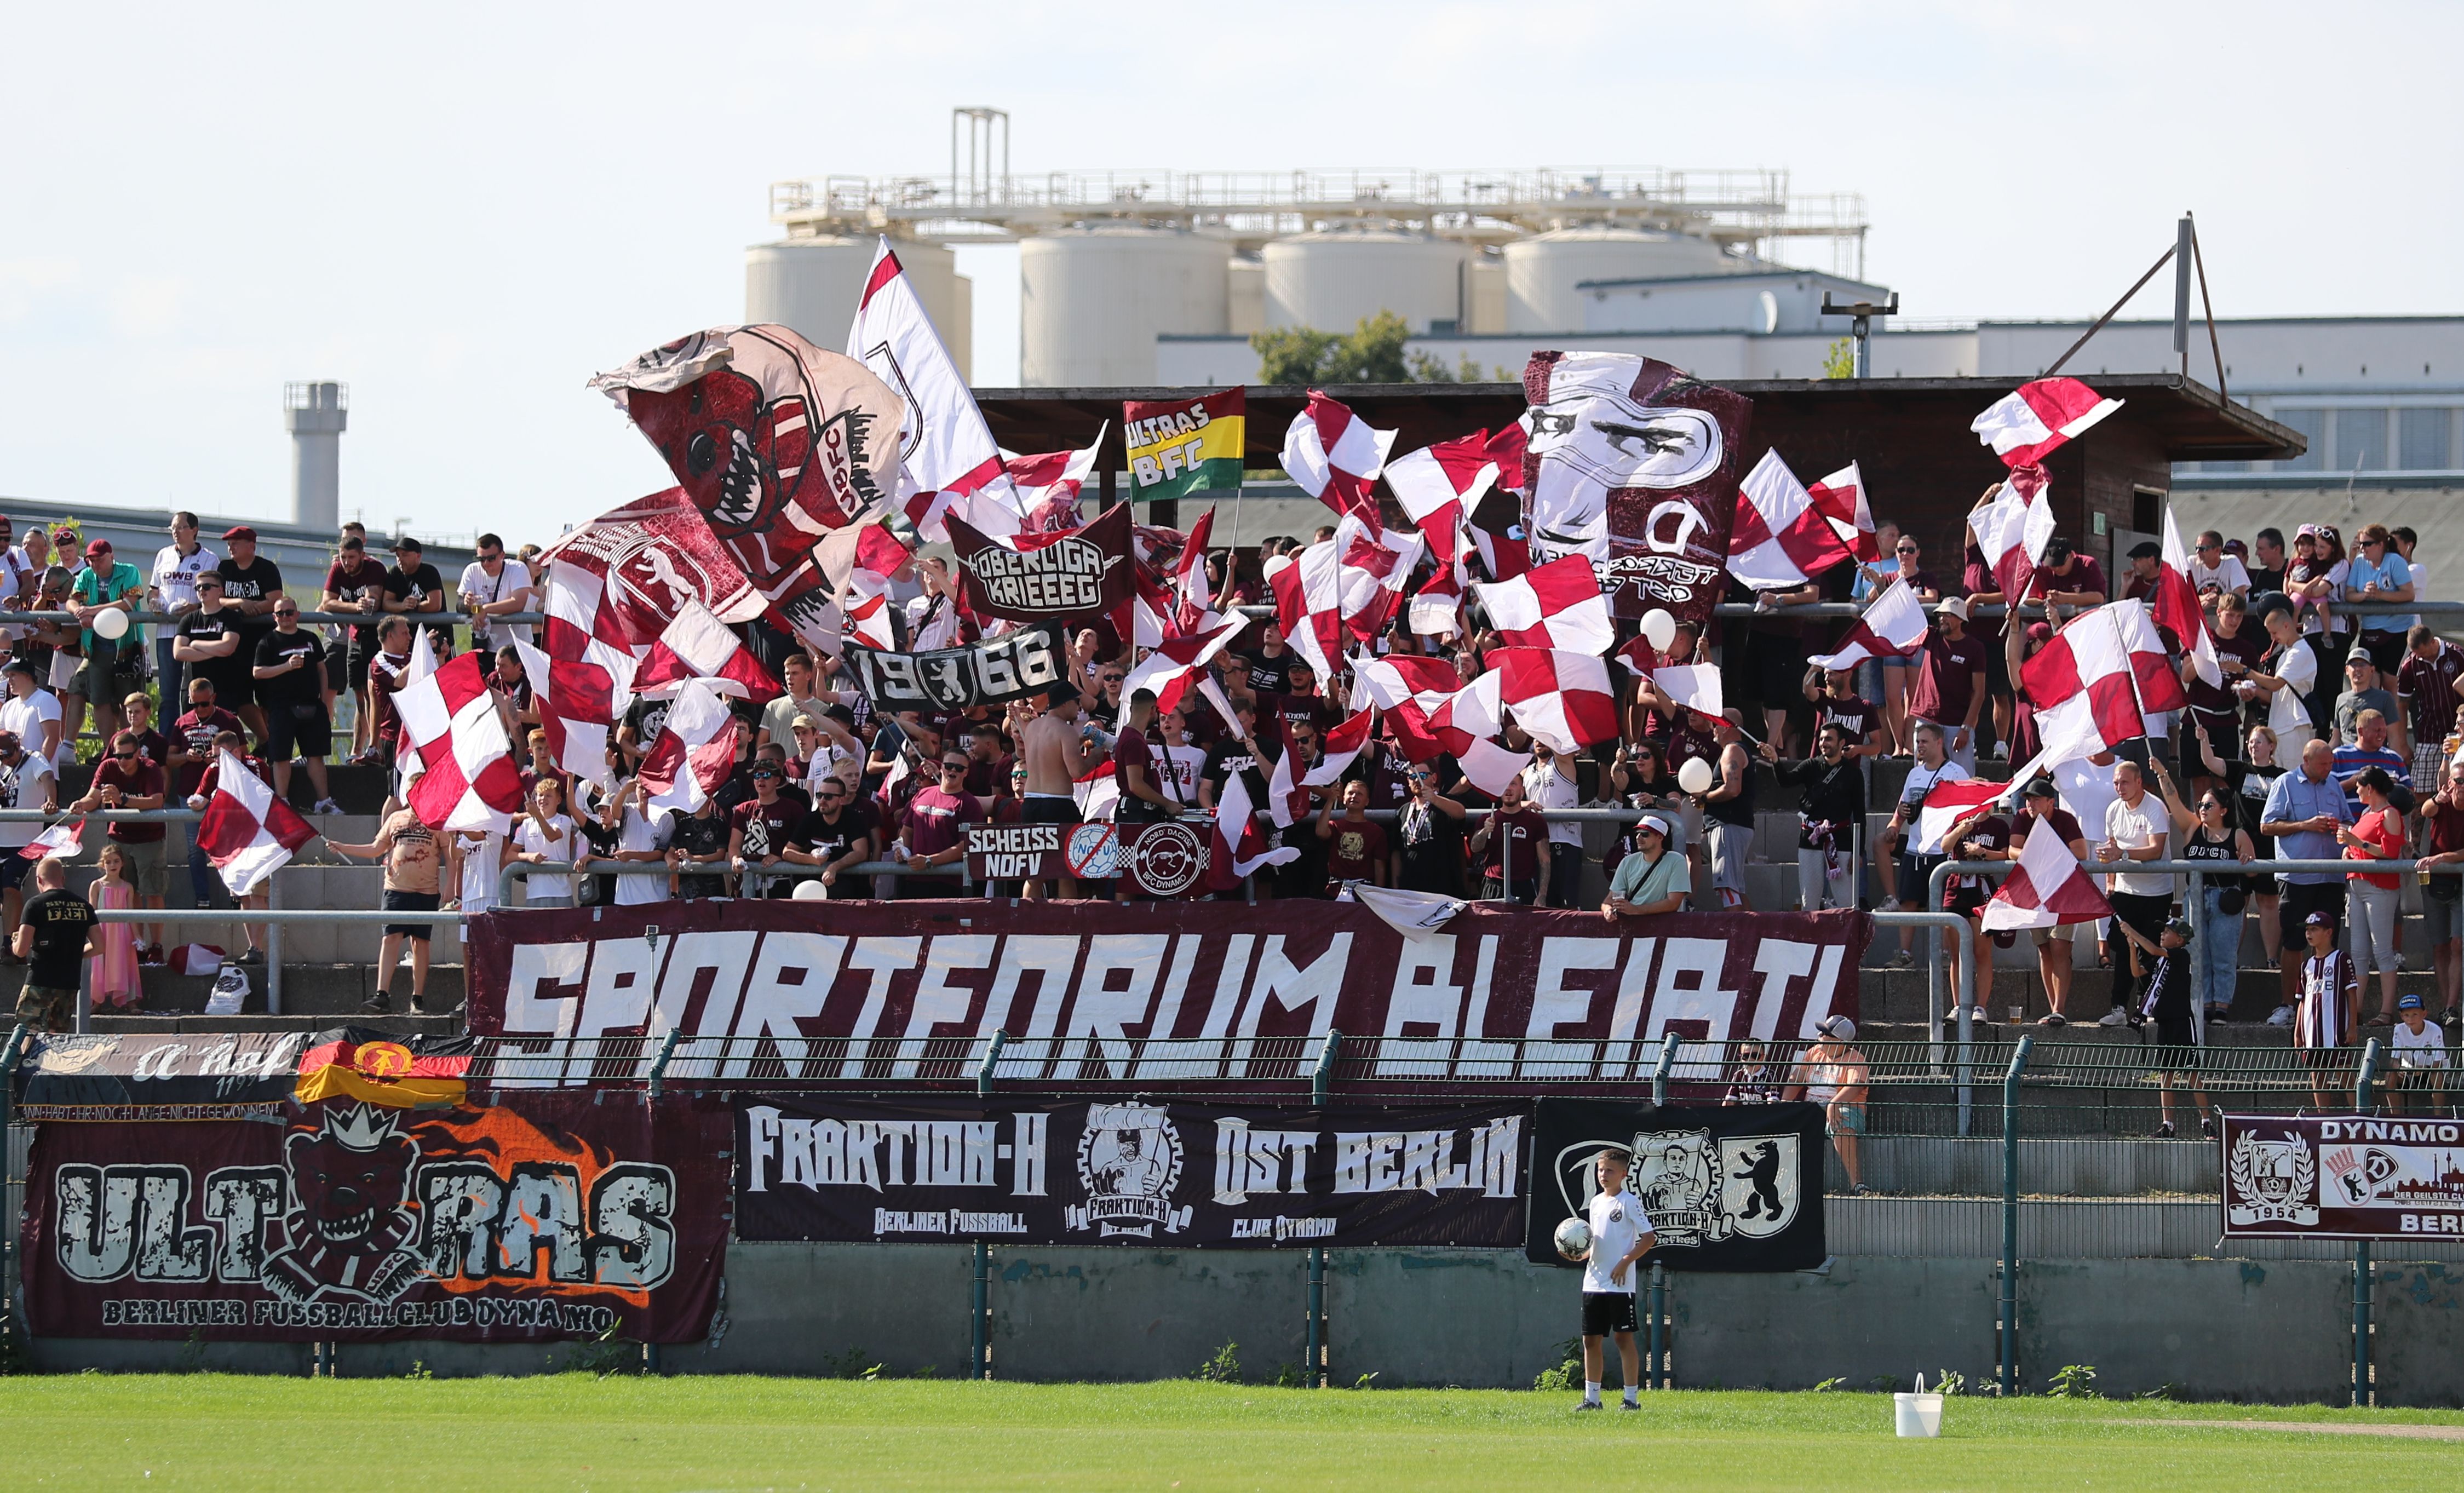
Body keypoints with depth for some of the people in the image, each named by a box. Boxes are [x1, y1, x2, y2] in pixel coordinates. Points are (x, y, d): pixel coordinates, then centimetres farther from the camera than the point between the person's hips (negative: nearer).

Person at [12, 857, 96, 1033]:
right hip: (70, 984, 5)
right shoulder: (84, 906, 7)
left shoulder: (35, 905, -7)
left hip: (40, 983, -5)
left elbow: (21, 950, -11)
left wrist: (15, 944, 11)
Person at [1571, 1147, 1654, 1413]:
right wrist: (1580, 1255, 3)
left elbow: (1649, 1237, -10)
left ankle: (1632, 1398, -1)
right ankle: (1592, 1397, 12)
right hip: (1593, 1282, 7)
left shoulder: (1629, 1202, -6)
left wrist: (1625, 1262, -17)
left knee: (1624, 1338, -5)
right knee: (1591, 1339, 6)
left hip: (1620, 1284, -7)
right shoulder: (1595, 1203, 15)